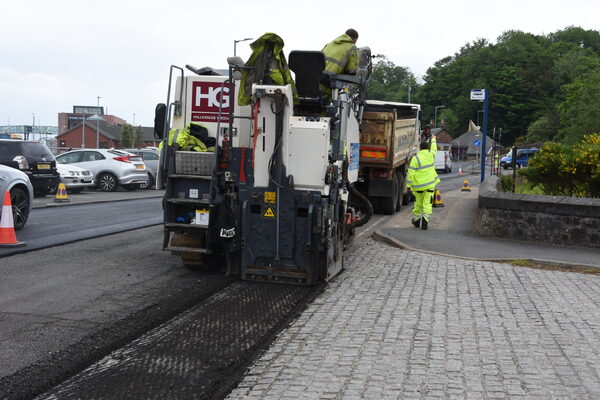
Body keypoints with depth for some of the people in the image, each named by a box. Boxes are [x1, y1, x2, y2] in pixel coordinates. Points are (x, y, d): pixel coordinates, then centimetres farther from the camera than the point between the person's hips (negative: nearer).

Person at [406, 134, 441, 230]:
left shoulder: (416, 158, -10)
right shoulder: (431, 155, 0)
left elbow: (411, 173, -12)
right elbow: (434, 148, 25)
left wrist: (408, 185, -6)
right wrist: (433, 139, 43)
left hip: (418, 185, -1)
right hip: (430, 184, 1)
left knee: (418, 203, 15)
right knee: (427, 203, -1)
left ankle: (416, 220, 28)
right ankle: (425, 220, -16)